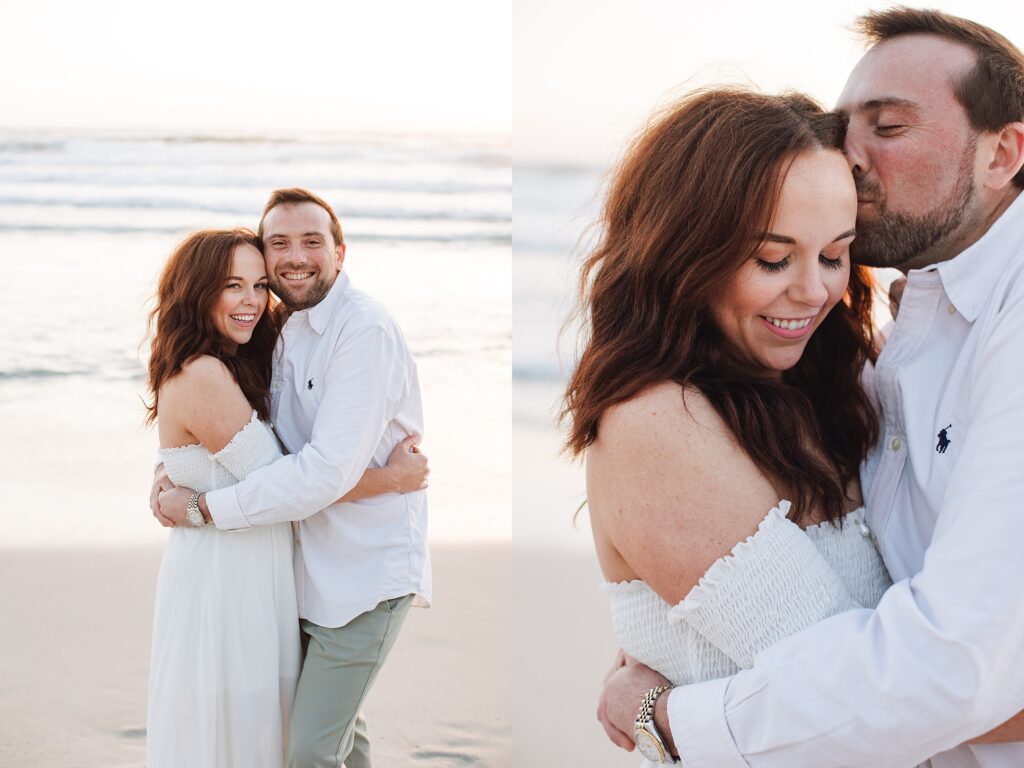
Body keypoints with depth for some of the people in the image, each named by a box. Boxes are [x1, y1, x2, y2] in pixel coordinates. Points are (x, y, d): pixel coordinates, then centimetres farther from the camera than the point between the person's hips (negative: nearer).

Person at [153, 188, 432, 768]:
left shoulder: (364, 330, -21)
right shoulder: (290, 330, 9)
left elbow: (328, 471, -28)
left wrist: (202, 507, -21)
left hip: (367, 572, -9)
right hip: (316, 565, 9)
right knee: (340, 721, 22)